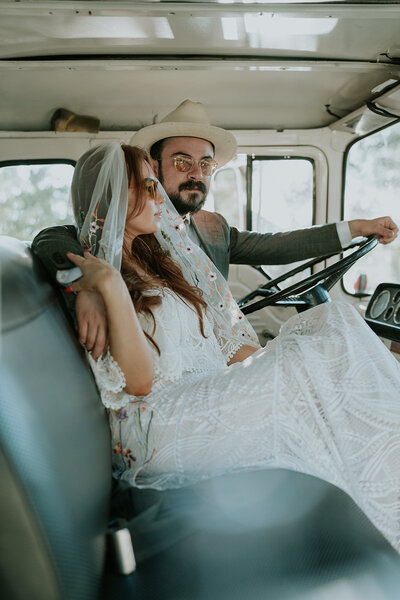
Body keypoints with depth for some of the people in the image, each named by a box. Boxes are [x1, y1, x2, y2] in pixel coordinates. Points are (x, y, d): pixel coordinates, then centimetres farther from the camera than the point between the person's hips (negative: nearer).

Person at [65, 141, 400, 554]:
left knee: (331, 318, -11)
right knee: (312, 363, -24)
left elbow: (230, 341, 16)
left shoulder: (156, 261, 22)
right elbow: (138, 381, -14)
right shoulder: (86, 279, -1)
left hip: (214, 397, 8)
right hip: (158, 424, -7)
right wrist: (111, 286, -20)